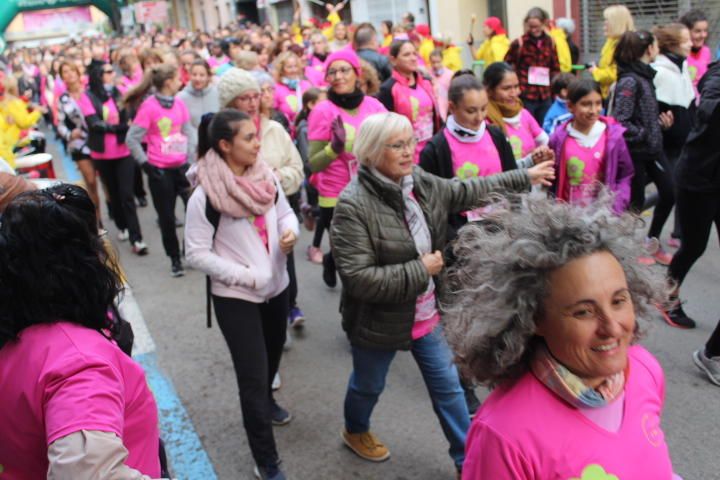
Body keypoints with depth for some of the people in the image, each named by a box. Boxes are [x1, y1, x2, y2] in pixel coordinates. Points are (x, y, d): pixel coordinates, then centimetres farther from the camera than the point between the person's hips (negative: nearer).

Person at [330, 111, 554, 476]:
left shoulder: (422, 183, -4)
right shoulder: (353, 205, -27)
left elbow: (469, 191, 12)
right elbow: (357, 279, -31)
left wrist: (524, 178, 16)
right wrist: (419, 270, -25)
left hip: (427, 314, 6)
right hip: (379, 322, -6)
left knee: (448, 386, 16)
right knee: (369, 386, 21)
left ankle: (468, 461, 35)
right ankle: (355, 432, 53)